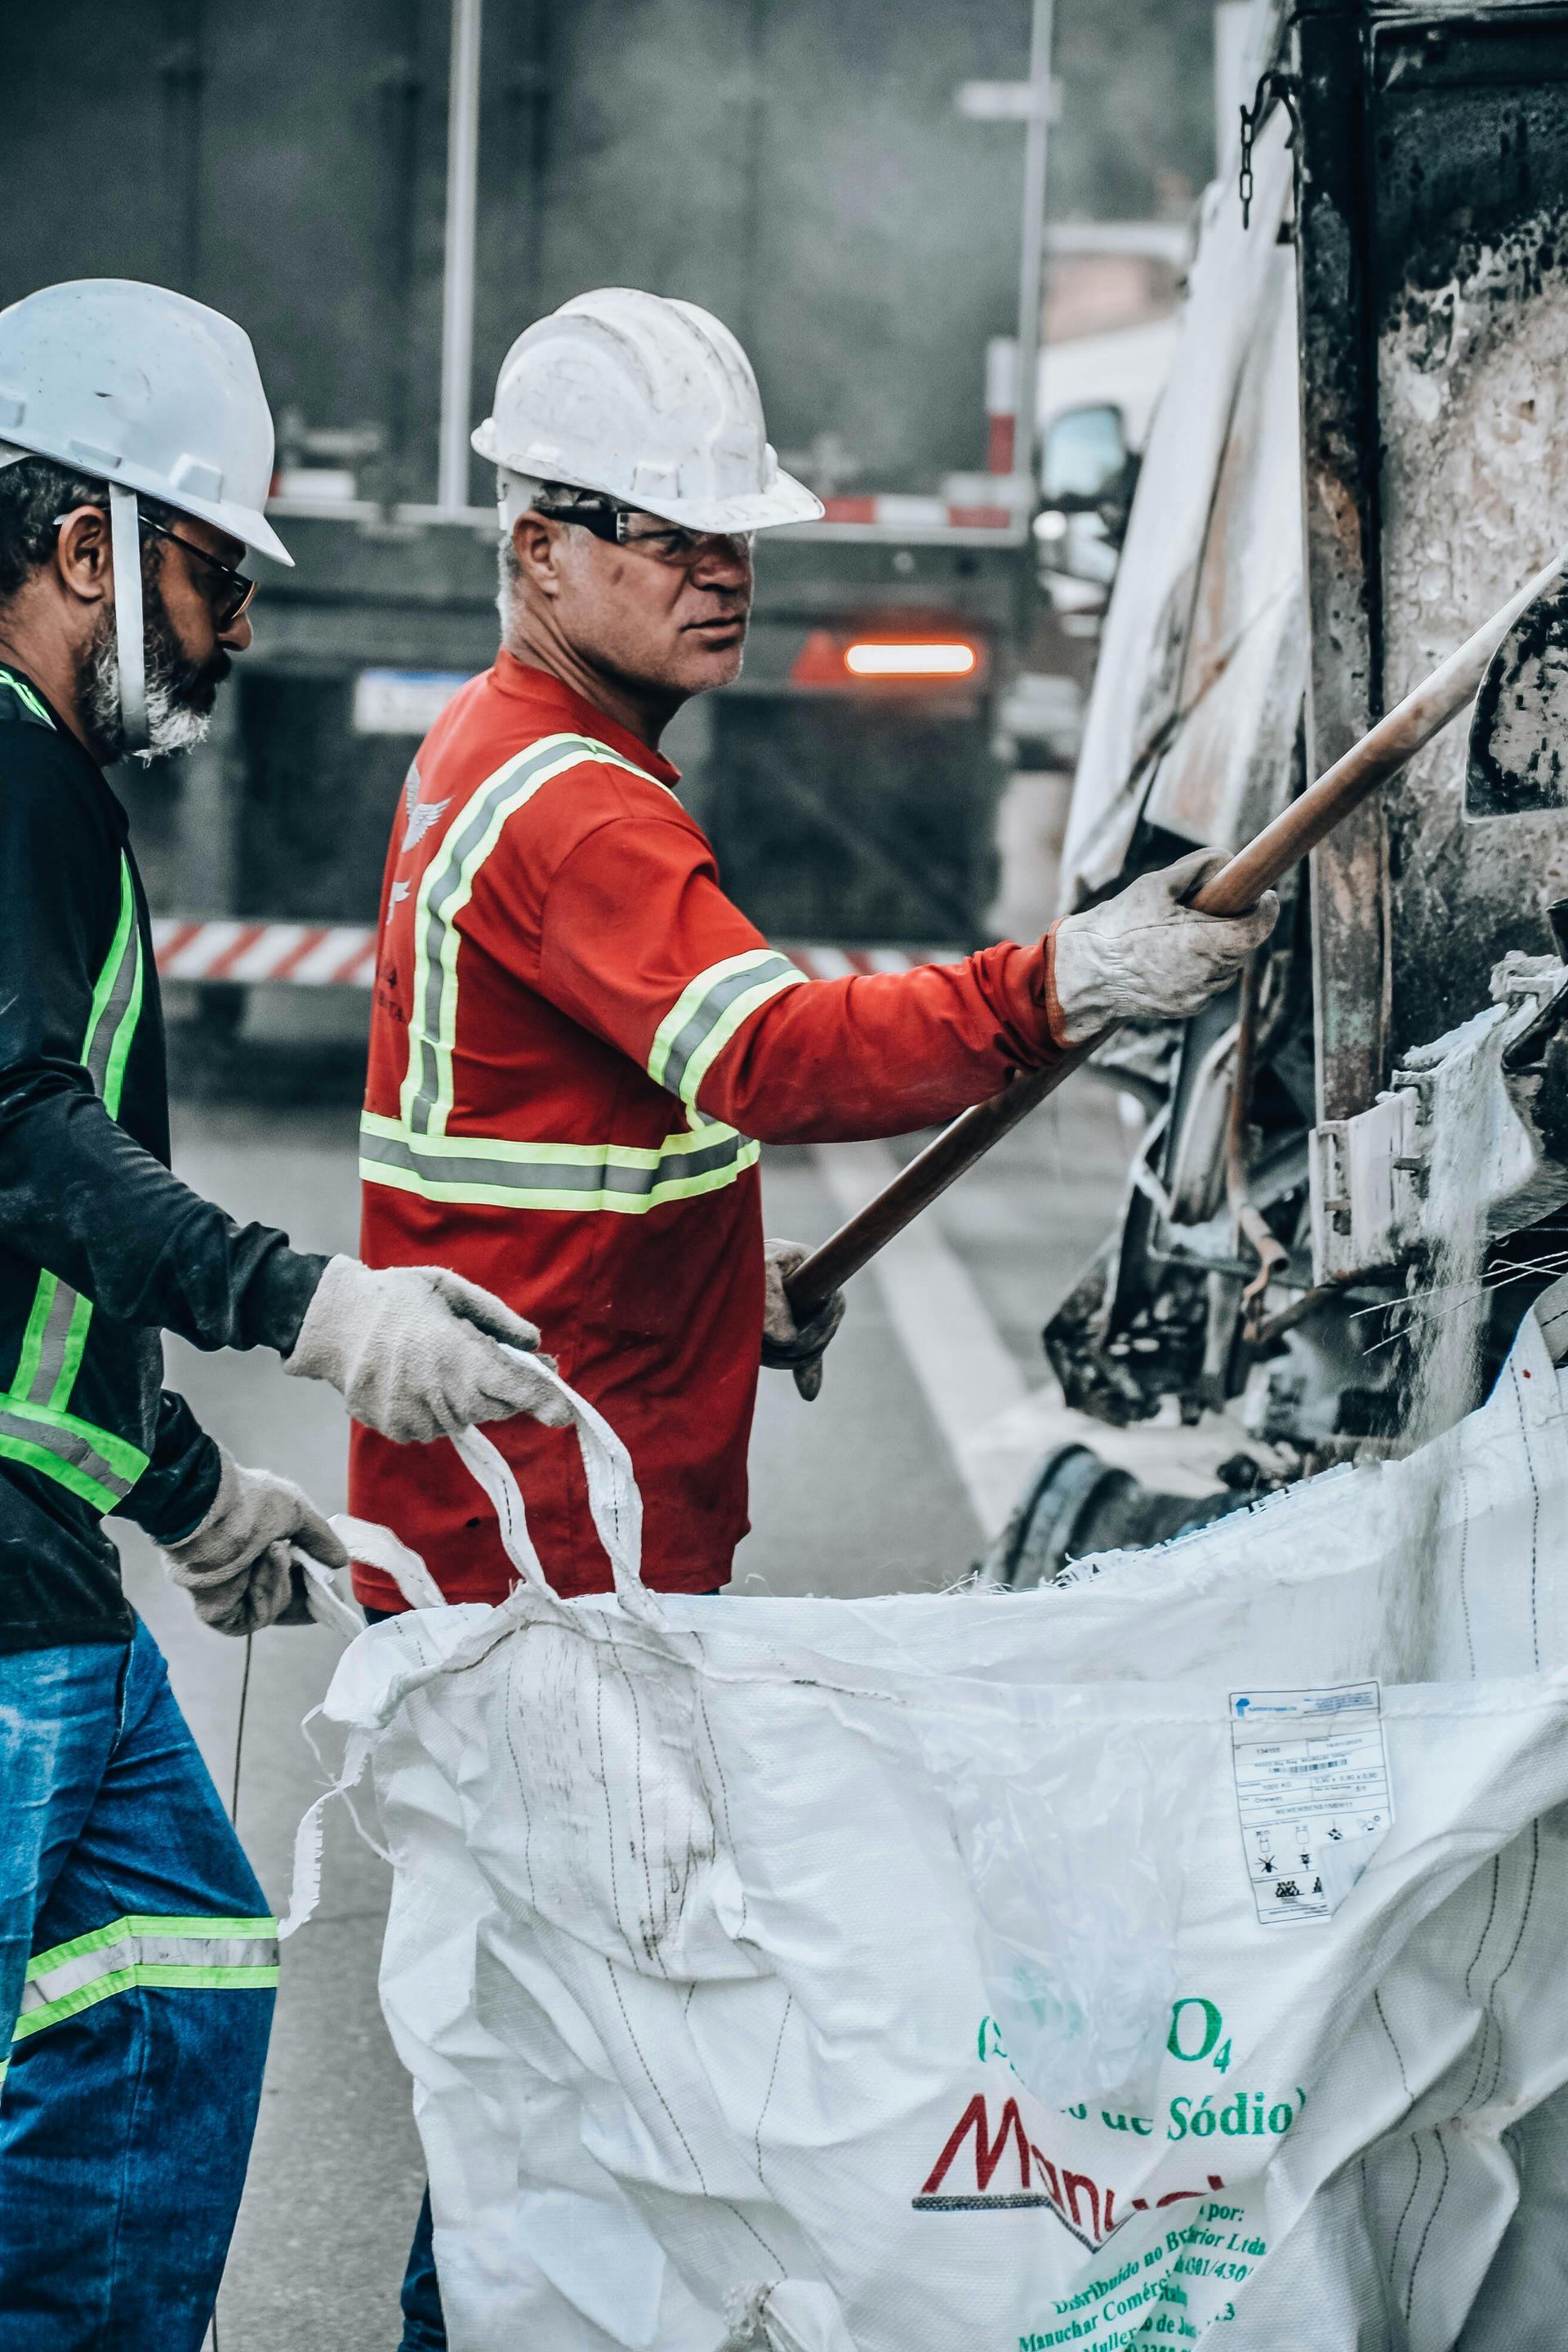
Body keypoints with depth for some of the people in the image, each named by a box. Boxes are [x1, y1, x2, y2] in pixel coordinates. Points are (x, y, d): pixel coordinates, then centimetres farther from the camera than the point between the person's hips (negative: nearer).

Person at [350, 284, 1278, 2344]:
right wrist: (1054, 992, -41)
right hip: (550, 1508, -11)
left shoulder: (501, 757, 17)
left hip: (573, 1487, 11)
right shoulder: (564, 805, -18)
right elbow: (773, 1053, -33)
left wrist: (725, 1275, 18)